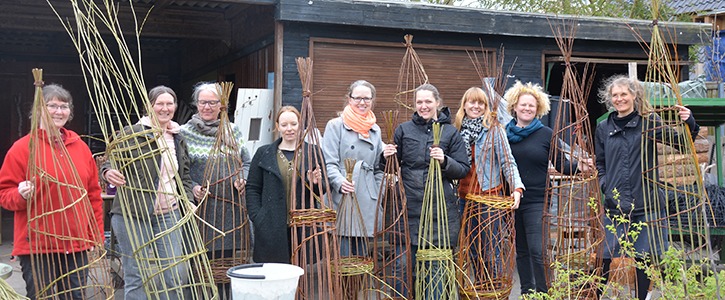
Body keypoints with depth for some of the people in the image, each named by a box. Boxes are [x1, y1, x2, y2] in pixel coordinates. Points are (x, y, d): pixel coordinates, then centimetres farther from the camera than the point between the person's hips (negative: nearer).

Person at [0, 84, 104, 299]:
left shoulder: (80, 147, 10)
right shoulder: (23, 147, -4)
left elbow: (94, 193, 13)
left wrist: (97, 235, 10)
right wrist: (21, 195, -23)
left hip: (77, 245, 4)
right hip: (37, 247, -4)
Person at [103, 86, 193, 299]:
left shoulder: (178, 138, 13)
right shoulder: (132, 133, -6)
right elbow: (111, 160, -6)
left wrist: (188, 200, 9)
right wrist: (108, 172, -29)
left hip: (169, 214, 5)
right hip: (134, 214, -5)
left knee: (177, 274, 6)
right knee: (137, 277, 0)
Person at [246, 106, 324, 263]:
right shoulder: (263, 154, 9)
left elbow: (323, 190, 11)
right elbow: (252, 188, 8)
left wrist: (315, 183, -11)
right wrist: (256, 217, -3)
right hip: (271, 228, 0)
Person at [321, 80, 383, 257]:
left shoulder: (375, 130, 17)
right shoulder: (335, 126, 1)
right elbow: (329, 163, -6)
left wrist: (379, 197, 12)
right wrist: (340, 182, -25)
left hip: (367, 203, 5)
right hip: (342, 201, -5)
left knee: (363, 258, 8)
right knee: (343, 256, -5)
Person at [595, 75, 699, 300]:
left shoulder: (649, 122, 2)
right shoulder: (603, 128, 10)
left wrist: (689, 124, -24)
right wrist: (605, 186, 2)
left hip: (646, 203, -2)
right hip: (615, 204, 2)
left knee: (644, 256, 6)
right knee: (604, 257, 0)